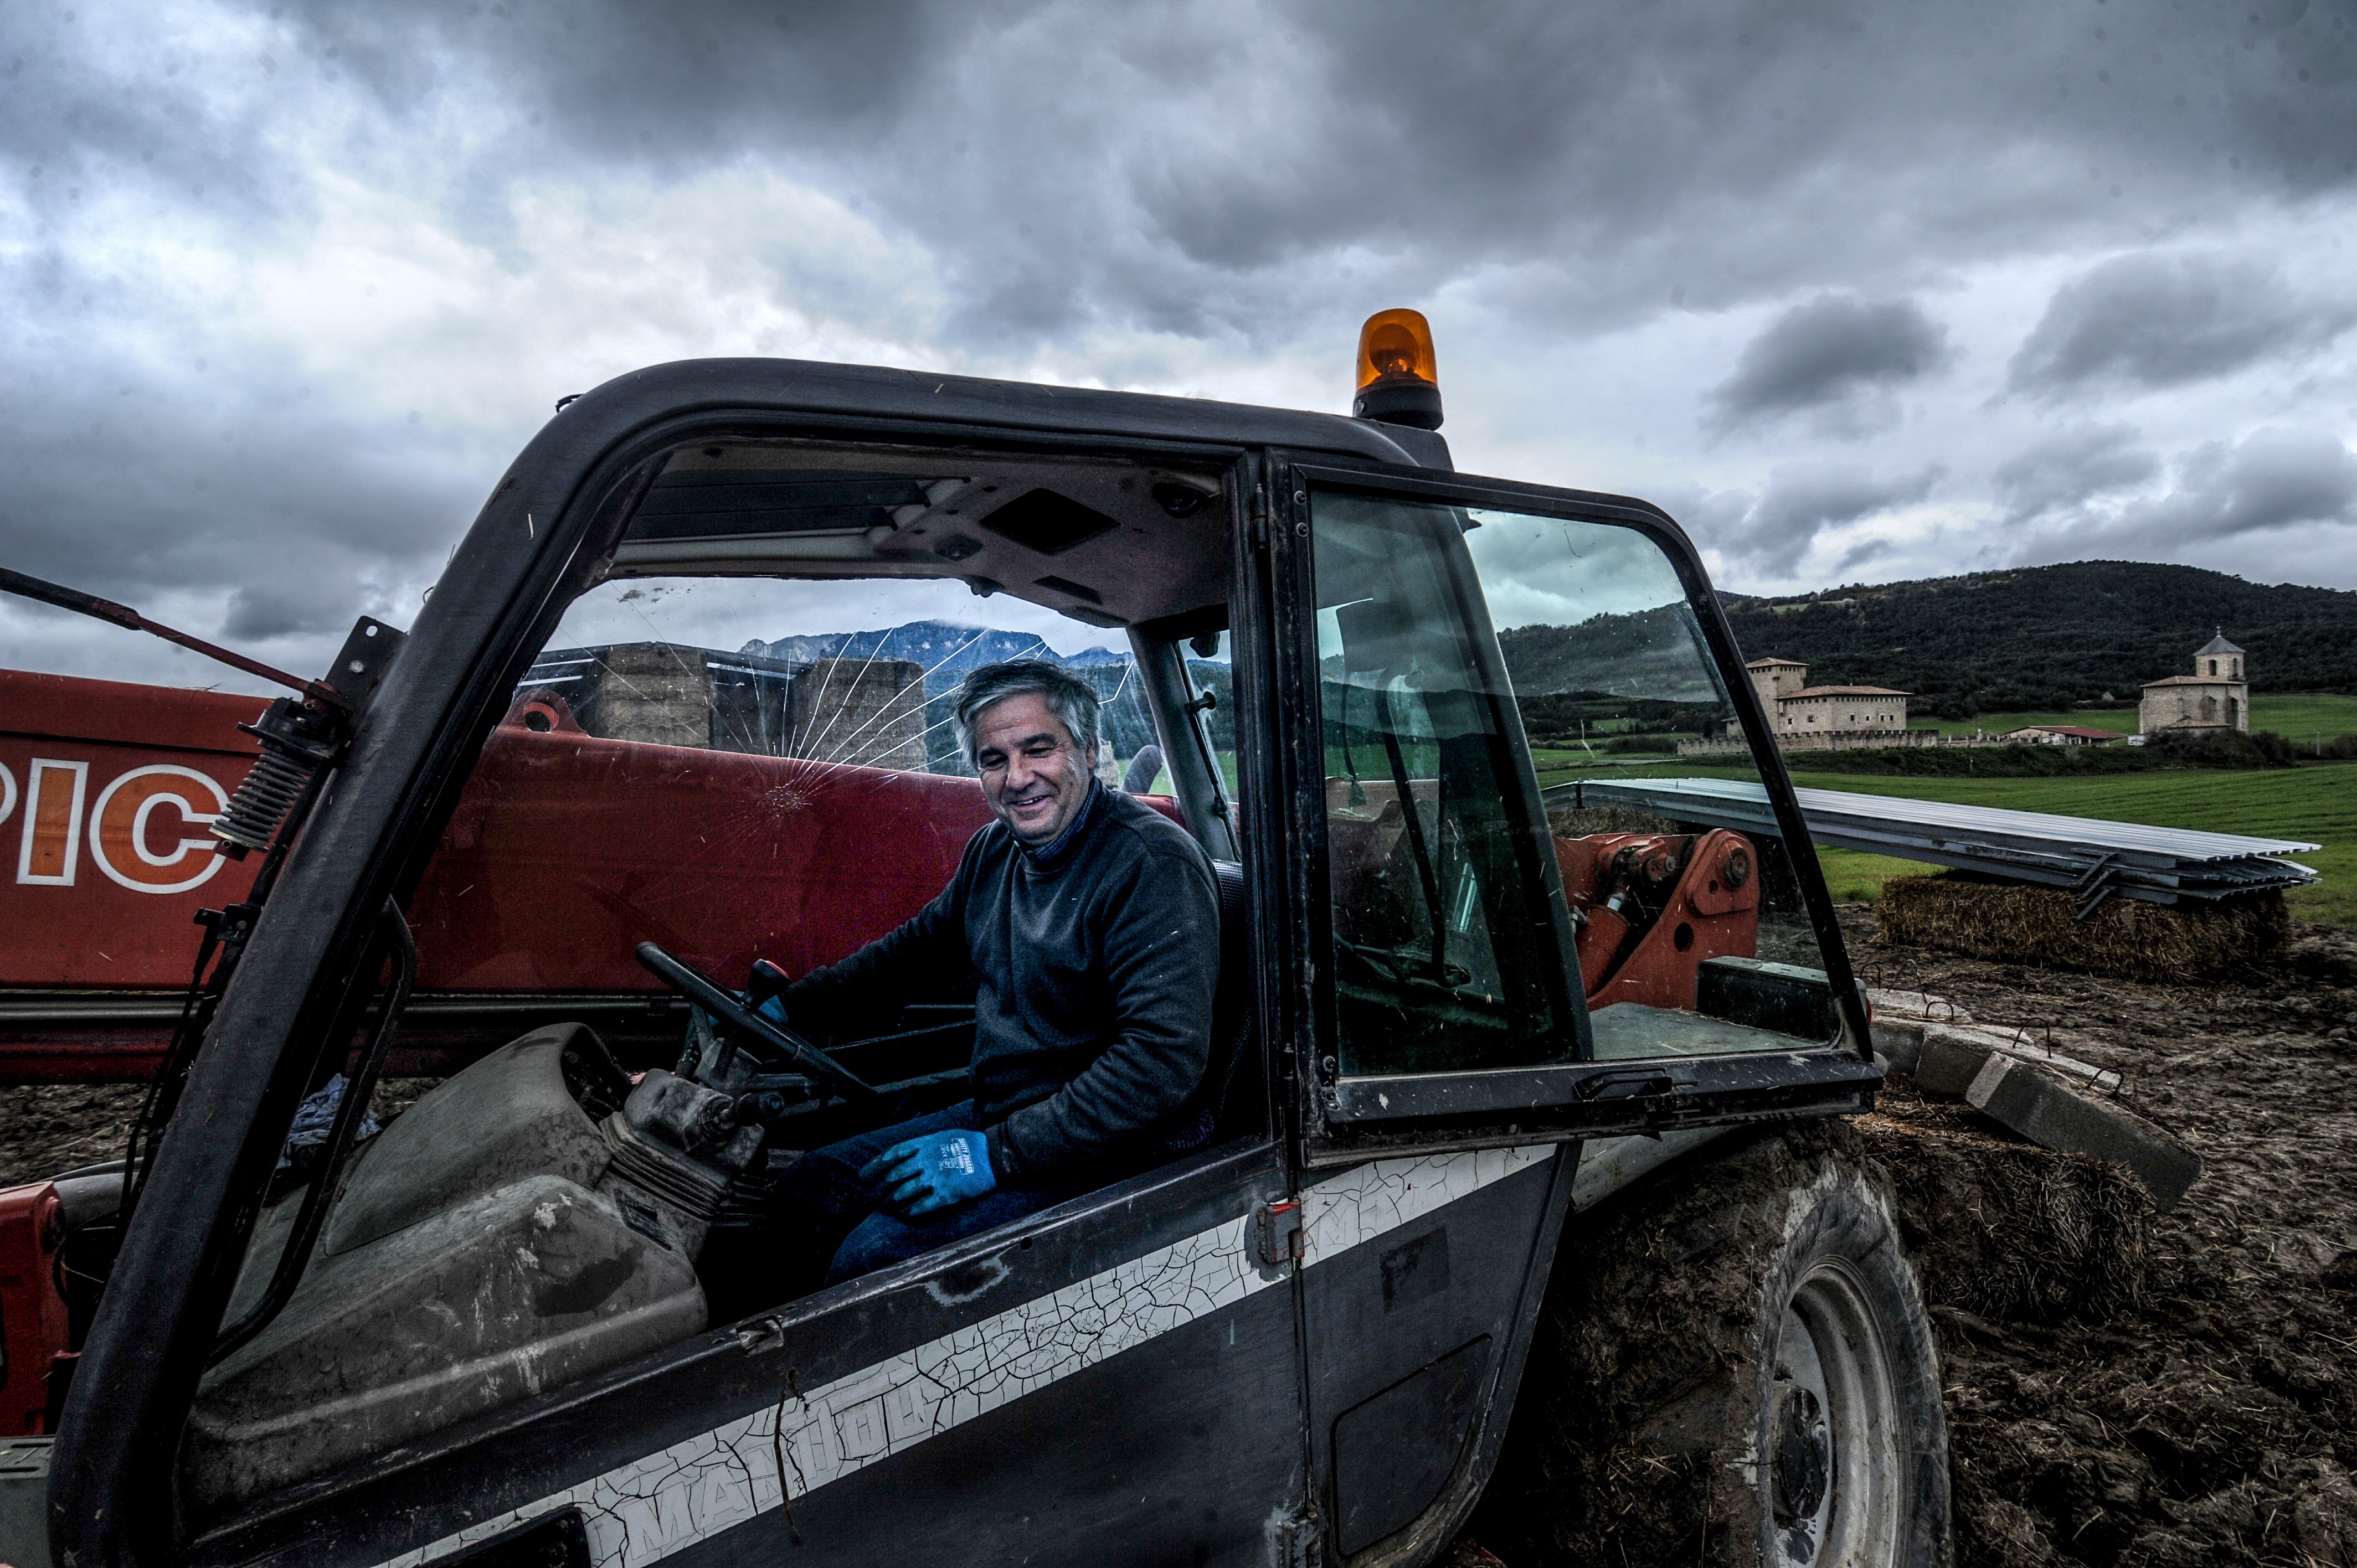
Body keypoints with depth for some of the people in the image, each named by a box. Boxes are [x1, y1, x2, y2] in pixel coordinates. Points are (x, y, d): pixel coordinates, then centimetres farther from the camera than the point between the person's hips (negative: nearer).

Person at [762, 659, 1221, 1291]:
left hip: (1113, 1149, -8)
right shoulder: (995, 849, 6)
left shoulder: (1153, 862, -20)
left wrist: (997, 1155, -25)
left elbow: (1165, 1059, -27)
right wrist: (785, 1009, 16)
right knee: (801, 1195, 7)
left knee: (873, 1254, -22)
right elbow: (916, 950, 24)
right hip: (997, 1114, 8)